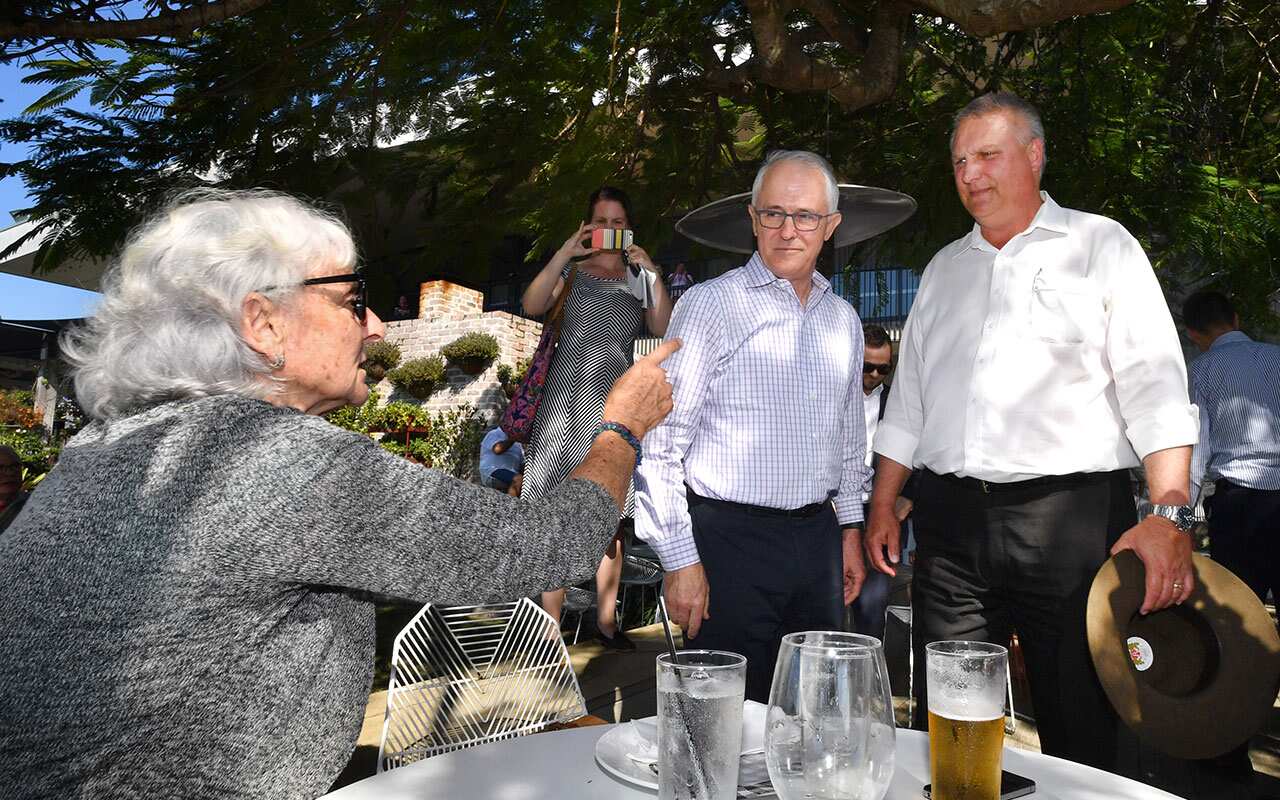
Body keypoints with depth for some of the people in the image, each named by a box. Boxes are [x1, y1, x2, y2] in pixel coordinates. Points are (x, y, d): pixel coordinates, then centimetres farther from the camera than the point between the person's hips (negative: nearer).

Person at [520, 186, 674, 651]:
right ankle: (550, 628, -2)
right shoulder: (572, 269, 11)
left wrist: (653, 274, -7)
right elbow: (532, 306, -7)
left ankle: (606, 620, 16)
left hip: (614, 404, 2)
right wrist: (563, 254, -13)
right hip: (566, 399, -2)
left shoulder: (639, 278, 16)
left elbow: (663, 330, 1)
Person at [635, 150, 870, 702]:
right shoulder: (710, 305, -9)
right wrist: (680, 560, -14)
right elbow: (660, 444, -12)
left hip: (817, 540, 6)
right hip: (731, 538, -6)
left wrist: (850, 527, 16)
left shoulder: (843, 319, 11)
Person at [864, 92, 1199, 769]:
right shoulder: (944, 268, 18)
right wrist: (882, 505, 14)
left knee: (1079, 733, 5)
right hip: (951, 522, 4)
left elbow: (1153, 386, -4)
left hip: (1070, 518, -3)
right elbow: (908, 396, 20)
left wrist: (1169, 515, -16)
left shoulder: (1100, 245, 5)